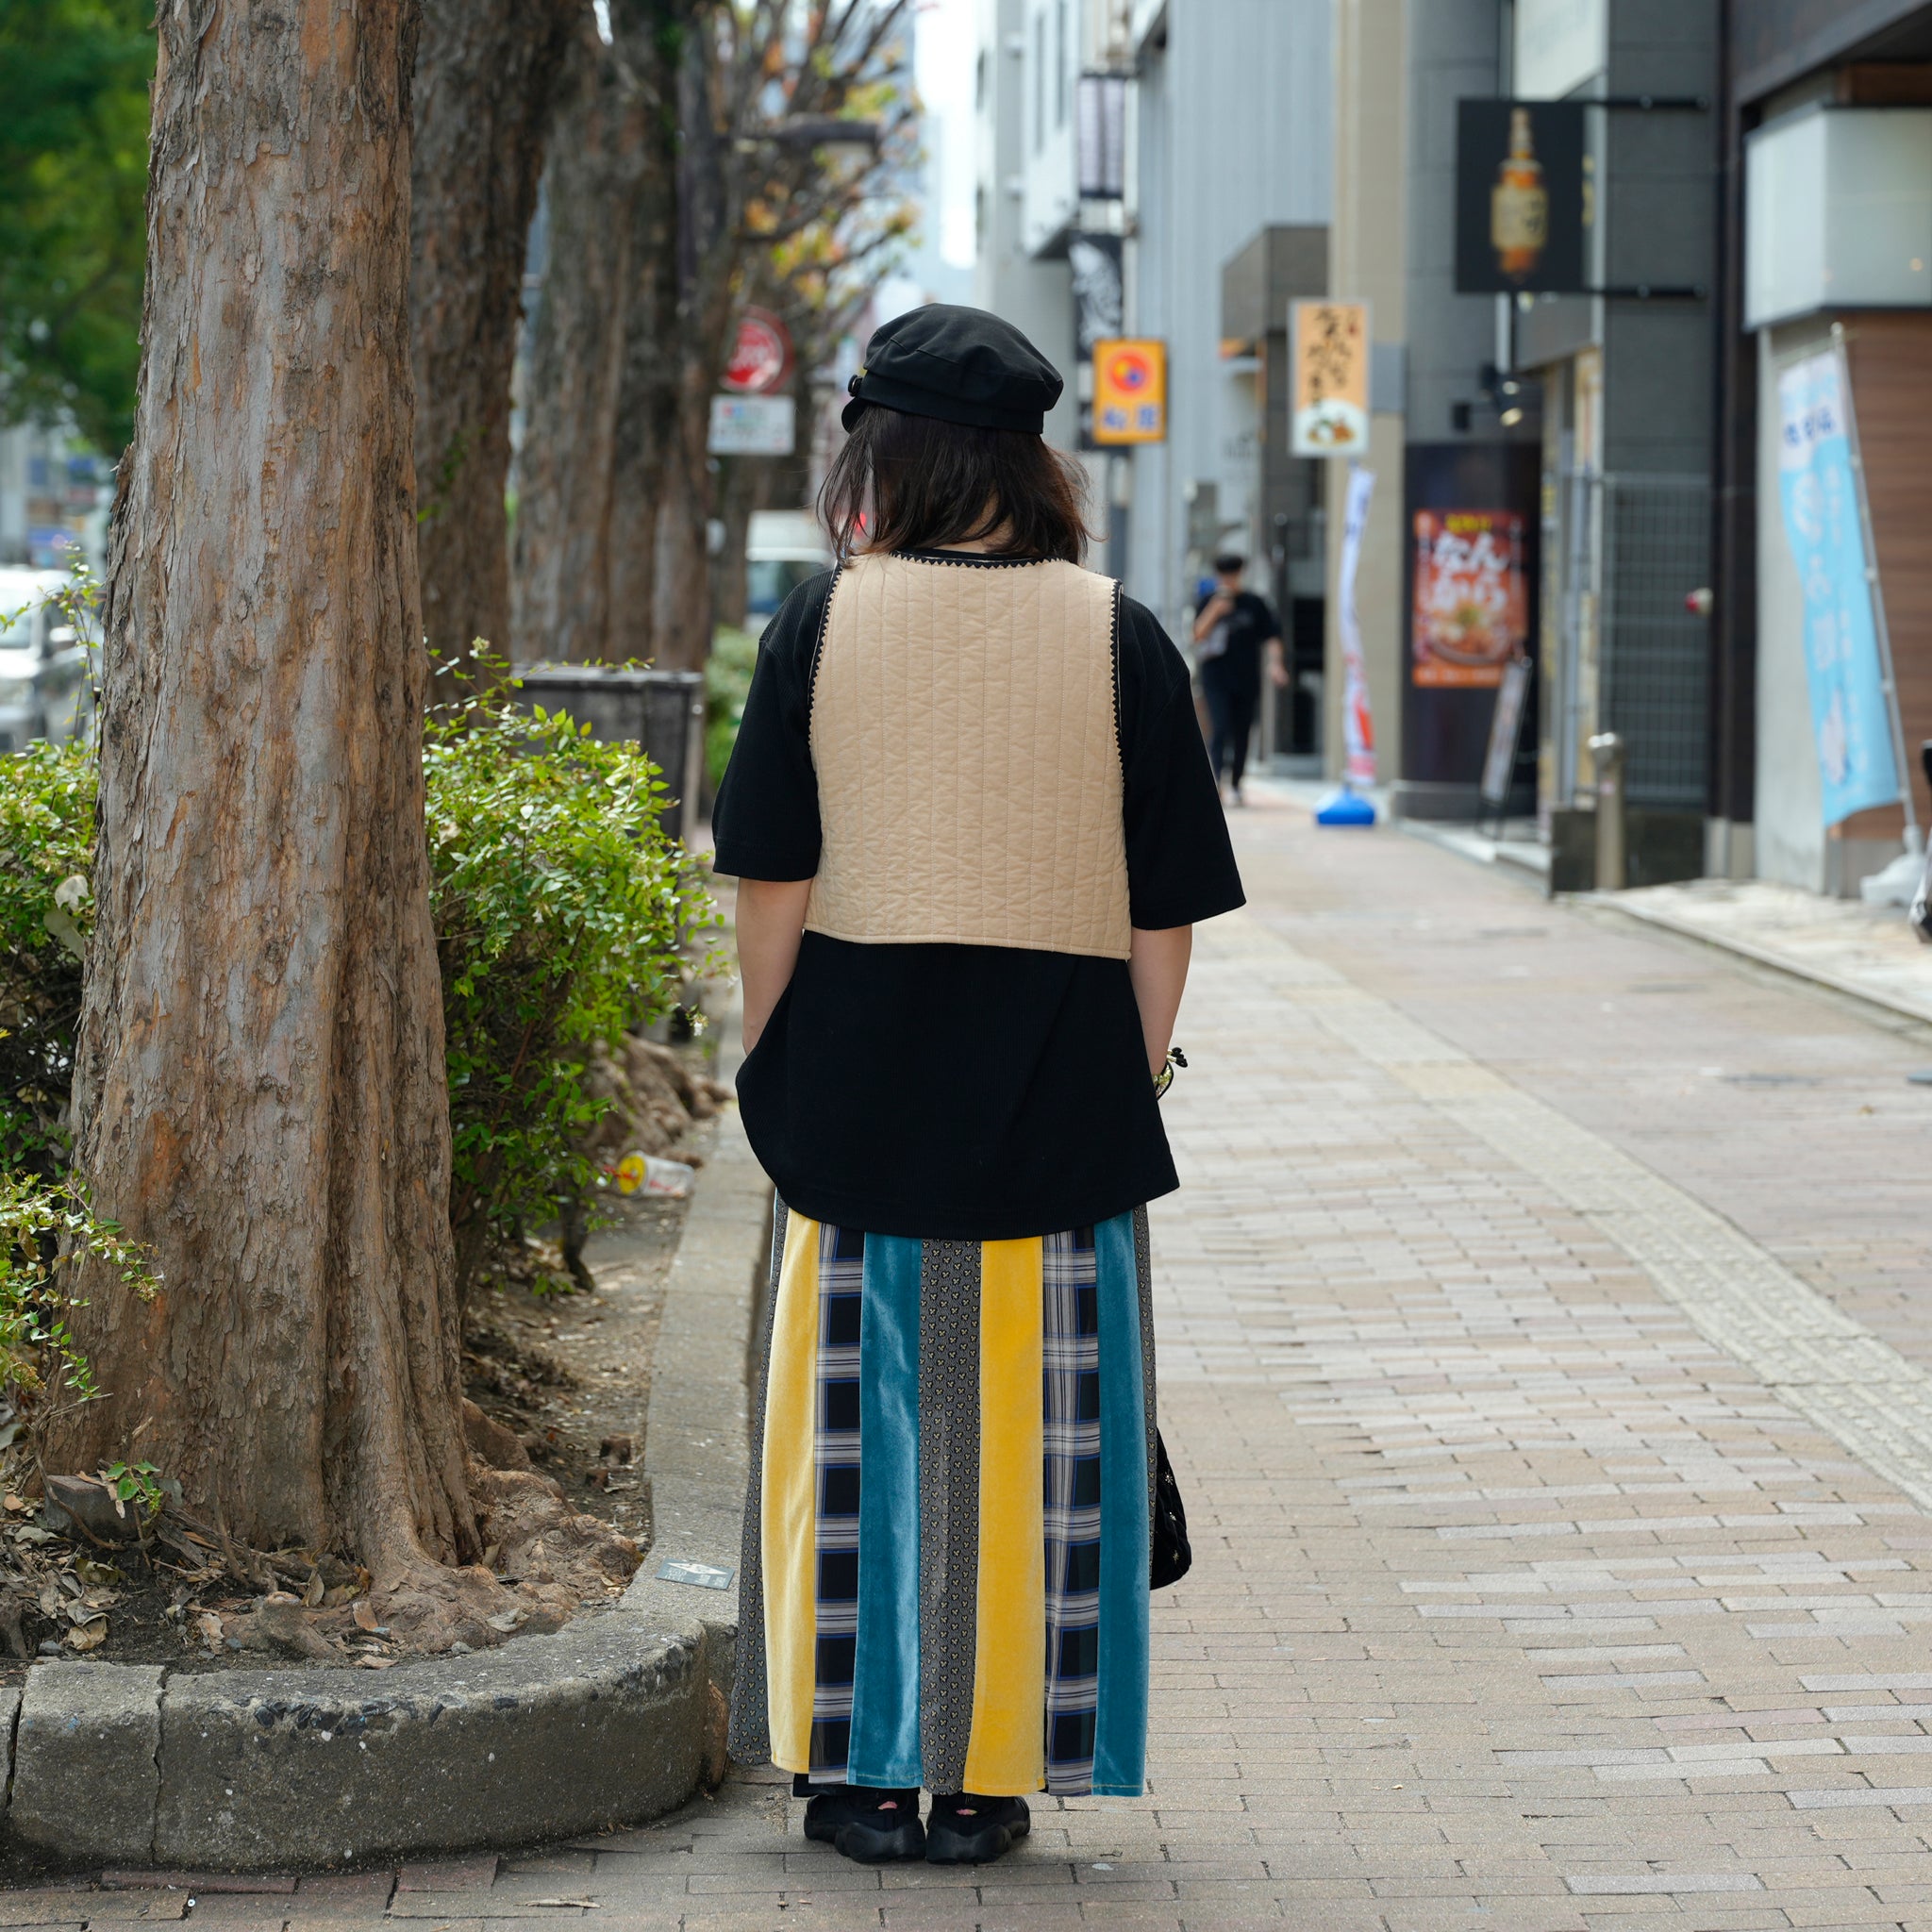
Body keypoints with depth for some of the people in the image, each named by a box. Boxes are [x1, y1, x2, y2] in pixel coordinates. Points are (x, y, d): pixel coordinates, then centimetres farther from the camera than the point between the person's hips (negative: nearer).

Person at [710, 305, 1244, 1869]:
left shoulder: (824, 623, -3)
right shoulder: (1118, 639, -2)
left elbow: (773, 887, -1)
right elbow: (1164, 918, -1)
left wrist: (778, 1069, 10)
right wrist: (1129, 1093, 7)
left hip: (857, 1088, 0)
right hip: (1060, 1099, 0)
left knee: (863, 1415, 9)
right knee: (1024, 1426, 7)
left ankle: (864, 1776, 13)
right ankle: (987, 1781, 11)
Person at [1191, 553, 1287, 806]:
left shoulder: (1254, 604, 5)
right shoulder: (1210, 602, 3)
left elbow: (1271, 635, 7)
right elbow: (1198, 635, -6)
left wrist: (1274, 662, -8)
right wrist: (1214, 611, -20)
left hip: (1247, 679, 2)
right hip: (1217, 679, -2)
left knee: (1242, 734, 7)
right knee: (1221, 730, -15)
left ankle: (1236, 784, 20)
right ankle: (1215, 782, -20)